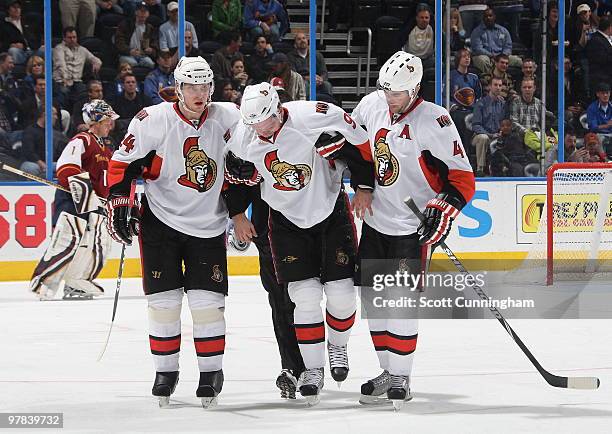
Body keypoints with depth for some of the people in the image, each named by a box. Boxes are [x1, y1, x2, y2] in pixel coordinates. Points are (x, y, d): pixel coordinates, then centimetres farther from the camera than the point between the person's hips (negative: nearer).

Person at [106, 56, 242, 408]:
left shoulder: (228, 118, -6)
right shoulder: (153, 121, -12)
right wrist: (120, 202, -12)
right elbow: (123, 162, -5)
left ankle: (212, 372, 11)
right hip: (160, 222, -1)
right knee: (164, 300, -1)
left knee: (207, 301, -3)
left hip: (208, 226, 1)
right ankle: (166, 372, 14)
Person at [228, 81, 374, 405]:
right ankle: (312, 369, 4)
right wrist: (238, 215, 8)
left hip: (331, 211, -1)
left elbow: (360, 142, -12)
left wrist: (364, 187, -7)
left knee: (341, 292, -2)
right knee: (305, 295, -9)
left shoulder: (318, 118, -27)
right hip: (287, 219, 2)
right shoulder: (243, 136, -15)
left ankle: (337, 346, 29)